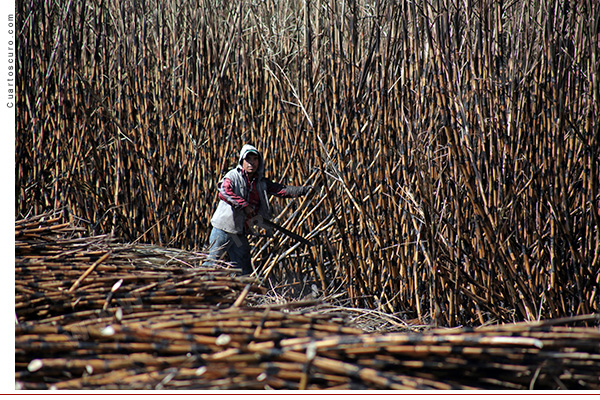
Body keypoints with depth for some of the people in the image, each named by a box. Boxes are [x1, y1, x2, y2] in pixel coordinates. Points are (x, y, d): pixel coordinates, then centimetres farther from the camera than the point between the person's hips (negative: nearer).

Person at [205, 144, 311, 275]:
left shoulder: (261, 182, 10)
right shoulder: (233, 176, -8)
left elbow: (281, 190, 6)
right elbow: (224, 193, -25)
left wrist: (303, 190, -5)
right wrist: (244, 205, -27)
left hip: (240, 234, 6)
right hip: (223, 230, -6)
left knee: (245, 271, 8)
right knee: (212, 262, -1)